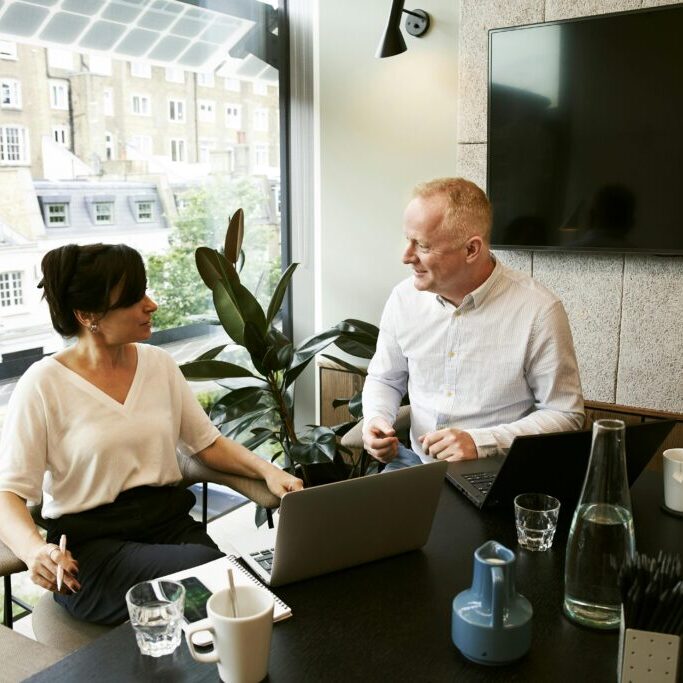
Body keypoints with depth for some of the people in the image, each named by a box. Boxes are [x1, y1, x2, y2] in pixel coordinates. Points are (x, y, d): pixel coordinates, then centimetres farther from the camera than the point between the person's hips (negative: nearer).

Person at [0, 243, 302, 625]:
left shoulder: (159, 363, 7)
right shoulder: (45, 385, -7)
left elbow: (209, 444, 12)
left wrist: (266, 469, -6)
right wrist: (34, 549, -29)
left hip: (170, 521, 4)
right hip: (91, 545, -4)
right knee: (206, 568, -29)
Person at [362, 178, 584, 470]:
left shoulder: (539, 311, -14)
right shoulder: (404, 297, 0)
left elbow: (565, 414, -7)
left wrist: (480, 442, -19)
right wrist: (376, 419, -6)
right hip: (416, 460, 3)